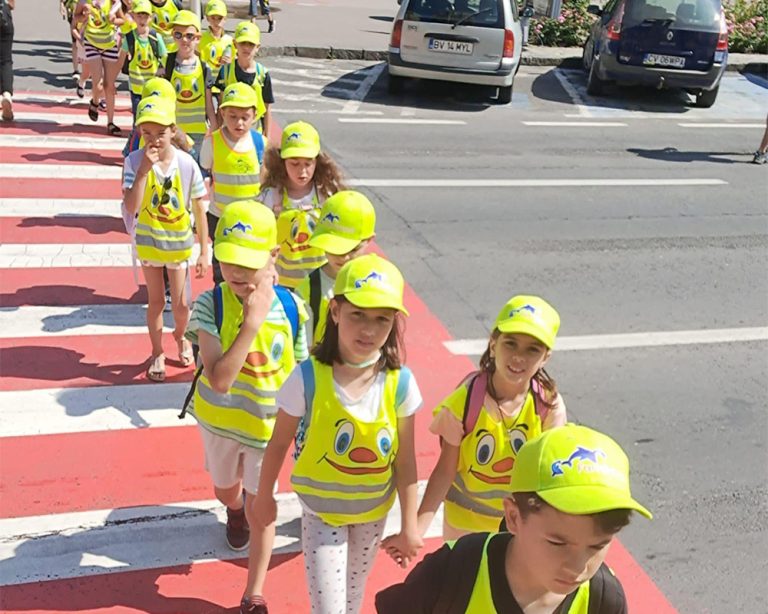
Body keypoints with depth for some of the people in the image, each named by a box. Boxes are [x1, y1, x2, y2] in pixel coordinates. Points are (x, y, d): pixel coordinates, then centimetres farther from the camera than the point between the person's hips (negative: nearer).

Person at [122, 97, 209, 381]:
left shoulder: (187, 164, -17)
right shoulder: (134, 161, -18)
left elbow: (200, 210, -9)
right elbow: (131, 207, -28)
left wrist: (204, 252, -6)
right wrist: (144, 170, -35)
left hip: (180, 243, 0)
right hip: (149, 241, 0)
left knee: (180, 304, 8)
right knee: (156, 301, 13)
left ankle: (181, 337, 42)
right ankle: (157, 353, 32)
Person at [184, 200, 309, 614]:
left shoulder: (293, 309, -20)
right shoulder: (211, 304, -25)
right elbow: (219, 380, -34)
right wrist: (252, 321, -39)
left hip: (268, 423, -1)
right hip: (220, 420, 1)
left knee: (260, 508, 7)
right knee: (225, 490, 26)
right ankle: (234, 511, 65)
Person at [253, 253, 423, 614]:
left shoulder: (400, 383, -19)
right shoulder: (307, 378, -25)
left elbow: (405, 461, -9)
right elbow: (278, 444, -10)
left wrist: (409, 525, -3)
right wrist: (264, 497, 1)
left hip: (374, 510, 2)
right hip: (322, 509, -2)